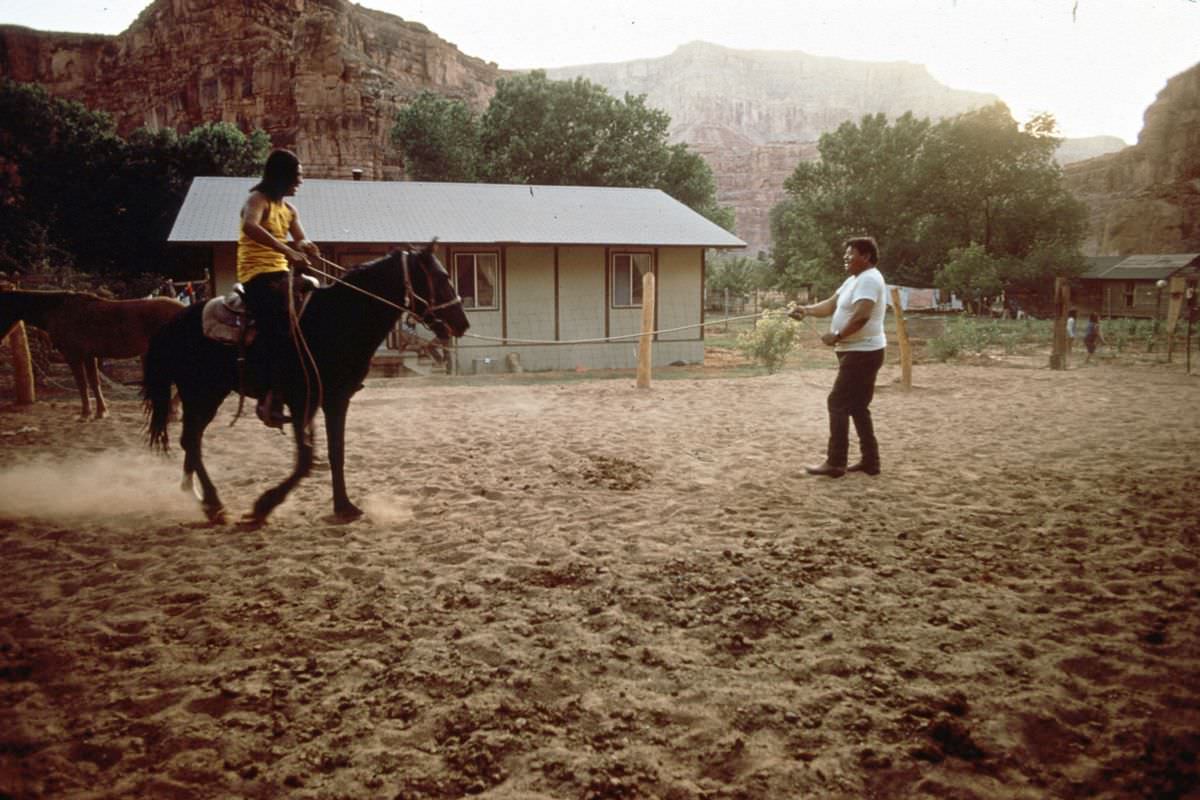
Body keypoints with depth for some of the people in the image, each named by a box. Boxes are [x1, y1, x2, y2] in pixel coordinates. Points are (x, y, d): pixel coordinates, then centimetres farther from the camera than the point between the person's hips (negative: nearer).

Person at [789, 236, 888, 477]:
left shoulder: (869, 279, -17)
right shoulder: (854, 280, 17)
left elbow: (862, 316, -28)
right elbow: (831, 305, 16)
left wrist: (837, 336, -22)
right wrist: (806, 310, 0)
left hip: (863, 353, -11)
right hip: (856, 352, 11)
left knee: (838, 403, -9)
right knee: (857, 406, 13)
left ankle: (835, 463, -6)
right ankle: (870, 460, 18)